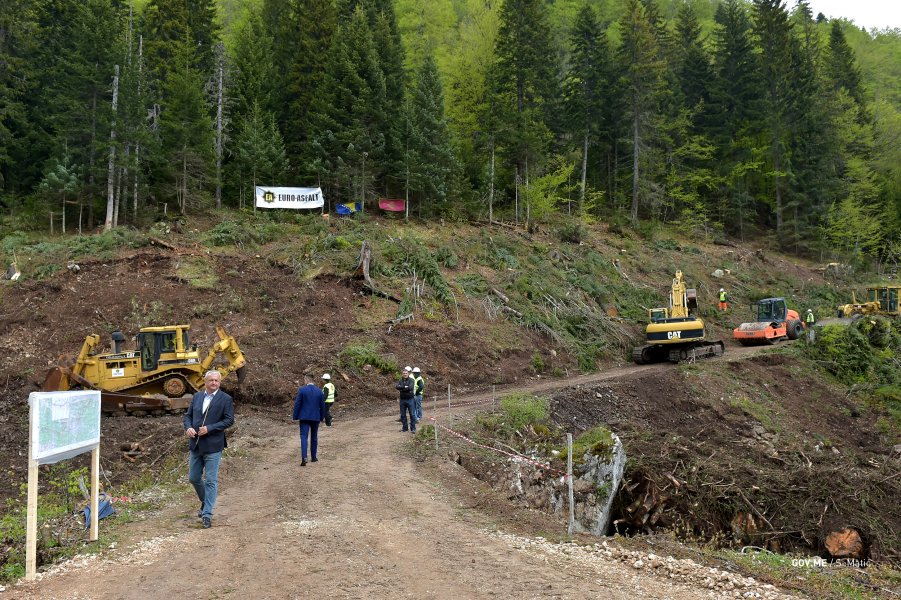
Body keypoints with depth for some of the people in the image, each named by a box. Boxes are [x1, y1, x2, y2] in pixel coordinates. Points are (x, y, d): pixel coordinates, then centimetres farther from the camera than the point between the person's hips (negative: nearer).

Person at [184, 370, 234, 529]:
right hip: (196, 444, 6)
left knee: (211, 481, -3)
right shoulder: (197, 396, 10)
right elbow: (188, 415, 12)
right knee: (193, 478, 15)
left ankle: (207, 514, 2)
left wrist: (209, 428, -18)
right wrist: (188, 428, -9)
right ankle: (205, 502, 38)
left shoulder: (226, 399, -6)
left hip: (213, 446, -5)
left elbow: (229, 420, -10)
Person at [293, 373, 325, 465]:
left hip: (304, 417, -3)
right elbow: (322, 406, 5)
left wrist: (295, 417, 0)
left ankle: (304, 457, -20)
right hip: (316, 418, 3)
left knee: (304, 437, -4)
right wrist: (322, 417, 16)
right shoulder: (319, 391, 0)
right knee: (314, 437, 16)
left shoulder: (302, 390, -9)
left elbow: (297, 404, -8)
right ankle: (313, 457, 23)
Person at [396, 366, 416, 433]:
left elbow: (410, 387, -21)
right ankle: (405, 428, 19)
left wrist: (401, 389, -12)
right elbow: (397, 387, -9)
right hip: (402, 399, 5)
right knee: (403, 414, 9)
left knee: (412, 414, -2)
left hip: (410, 399, -4)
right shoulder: (401, 380, 8)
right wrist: (404, 387, -19)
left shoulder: (411, 380, -5)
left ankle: (413, 428, 3)